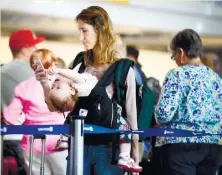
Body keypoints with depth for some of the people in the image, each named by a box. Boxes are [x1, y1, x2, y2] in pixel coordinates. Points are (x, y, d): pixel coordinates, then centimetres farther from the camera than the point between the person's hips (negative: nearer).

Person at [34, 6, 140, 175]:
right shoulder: (80, 69, 9)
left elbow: (131, 114, -1)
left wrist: (135, 157, -3)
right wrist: (44, 84, -6)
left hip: (108, 147, -4)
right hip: (80, 145, 4)